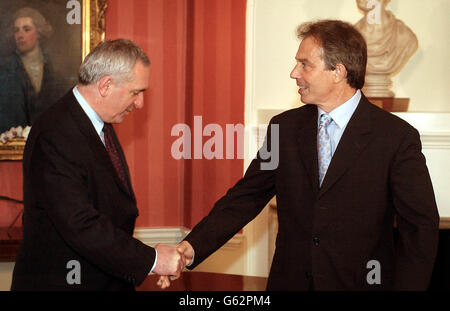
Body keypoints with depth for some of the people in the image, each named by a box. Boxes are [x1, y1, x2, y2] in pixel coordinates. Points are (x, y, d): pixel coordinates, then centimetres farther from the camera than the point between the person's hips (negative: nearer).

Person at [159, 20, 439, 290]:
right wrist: (193, 247, -12)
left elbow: (421, 228, -10)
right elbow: (246, 197, 0)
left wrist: (405, 287, -19)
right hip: (289, 282, 4)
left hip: (359, 283, -3)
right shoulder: (285, 127, 2)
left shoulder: (398, 138, -12)